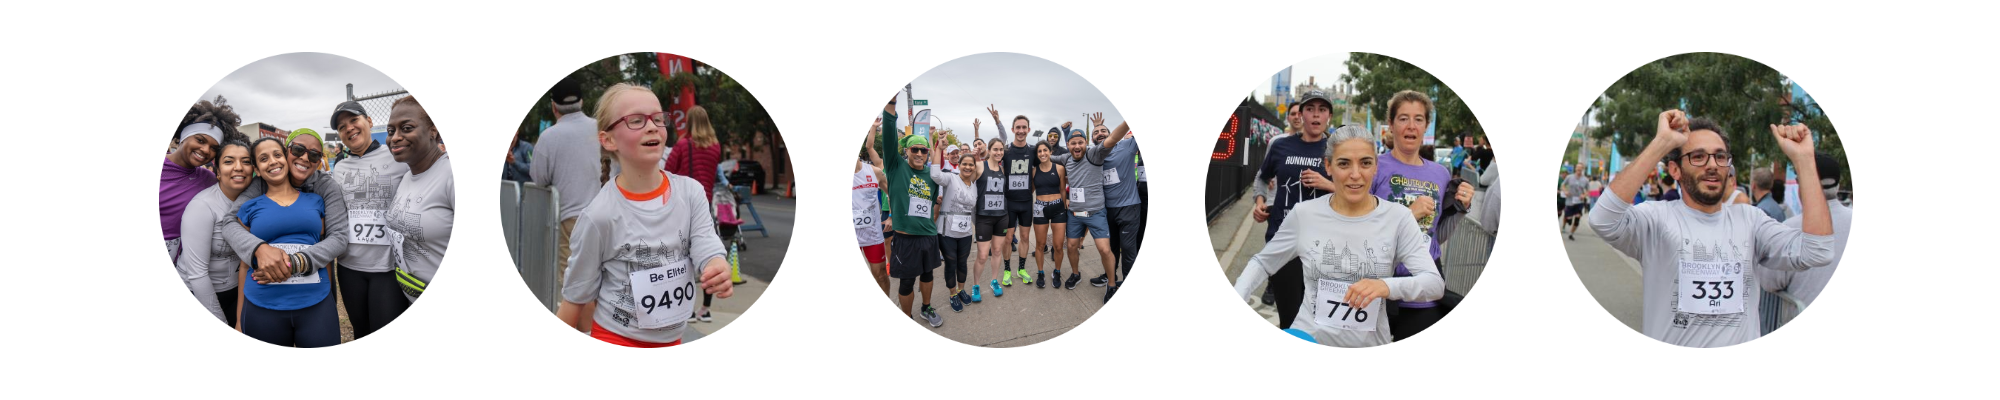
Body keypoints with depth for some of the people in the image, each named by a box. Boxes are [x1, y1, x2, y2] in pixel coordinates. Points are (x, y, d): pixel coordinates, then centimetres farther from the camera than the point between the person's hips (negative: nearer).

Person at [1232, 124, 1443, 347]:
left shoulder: (1398, 218, -9)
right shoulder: (1303, 214, -5)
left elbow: (1435, 284, -16)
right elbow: (1262, 263, 9)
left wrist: (1387, 286, -35)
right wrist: (1236, 302, -9)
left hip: (1370, 342, 1)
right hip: (1308, 338, -1)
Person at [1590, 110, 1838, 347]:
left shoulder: (1749, 219, 1)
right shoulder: (1656, 218, -11)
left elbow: (1819, 253, -13)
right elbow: (1603, 221, -32)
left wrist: (1803, 159, -16)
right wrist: (1660, 144, -34)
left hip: (1741, 339, 3)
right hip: (1668, 340, -3)